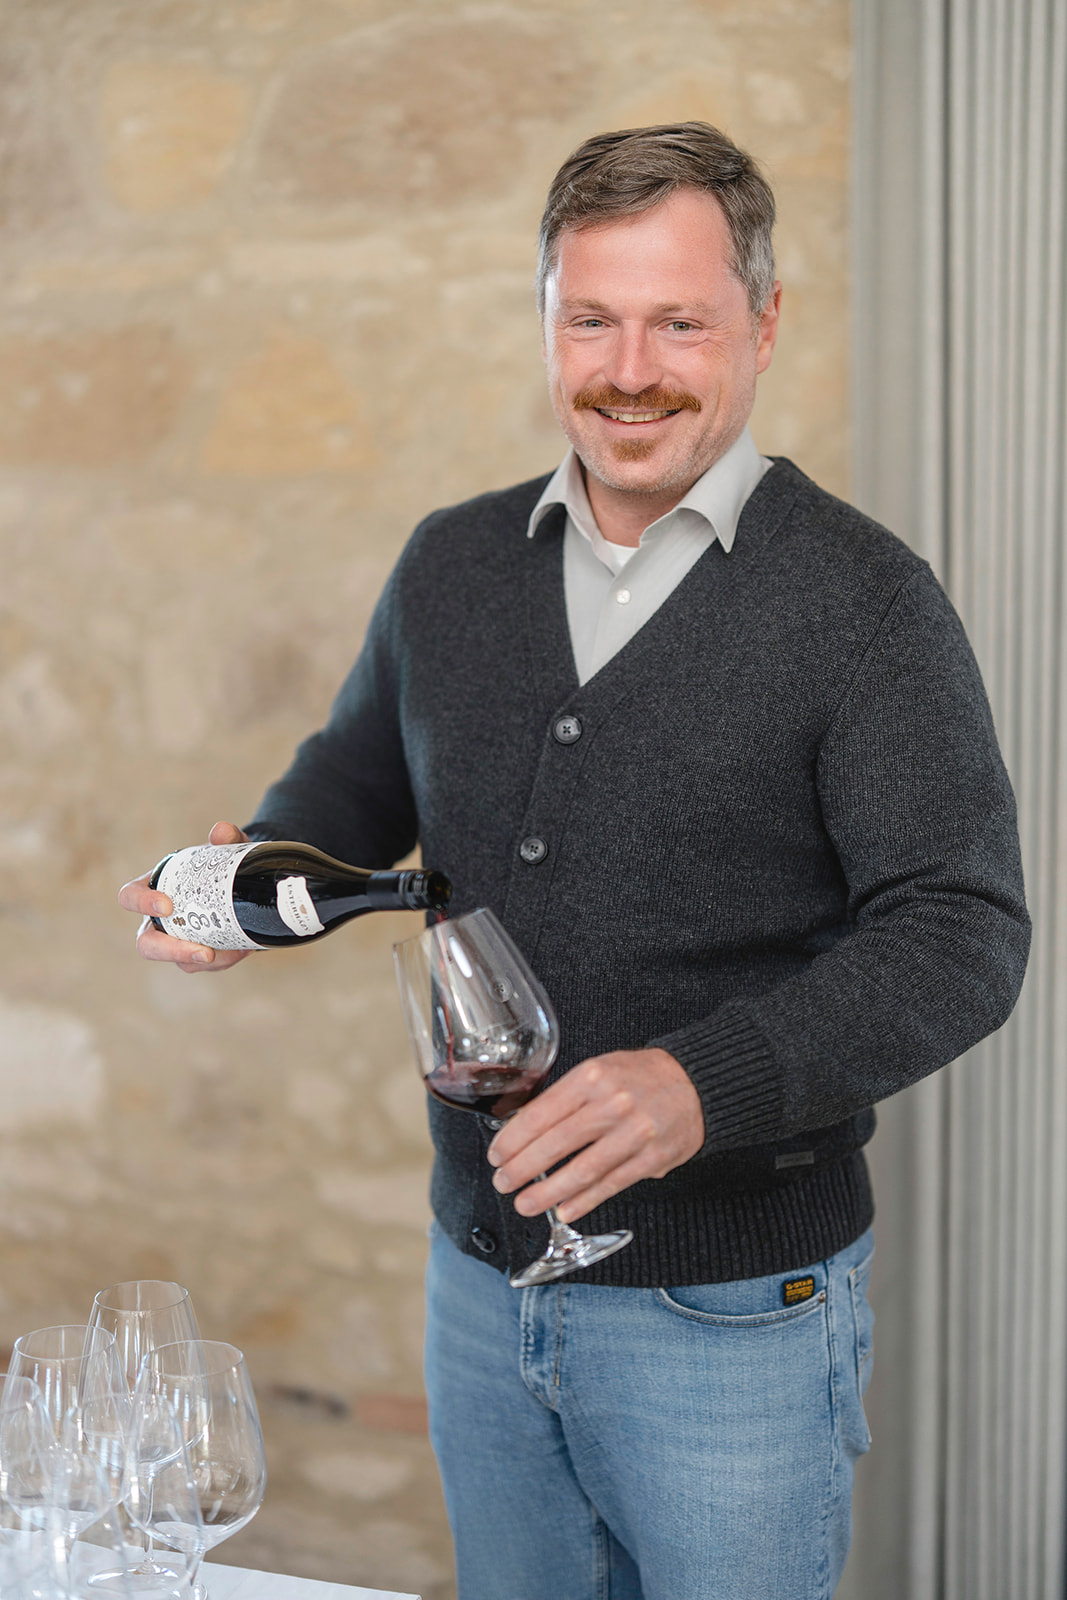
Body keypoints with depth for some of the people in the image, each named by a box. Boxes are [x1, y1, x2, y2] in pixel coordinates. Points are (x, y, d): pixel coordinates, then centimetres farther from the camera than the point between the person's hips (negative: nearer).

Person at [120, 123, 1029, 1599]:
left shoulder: (864, 602, -11)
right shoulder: (454, 564, 6)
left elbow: (957, 934, -17)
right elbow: (361, 781, 21)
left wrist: (706, 1084, -31)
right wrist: (253, 876, -2)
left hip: (733, 1308, -5)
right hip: (478, 1272, 5)